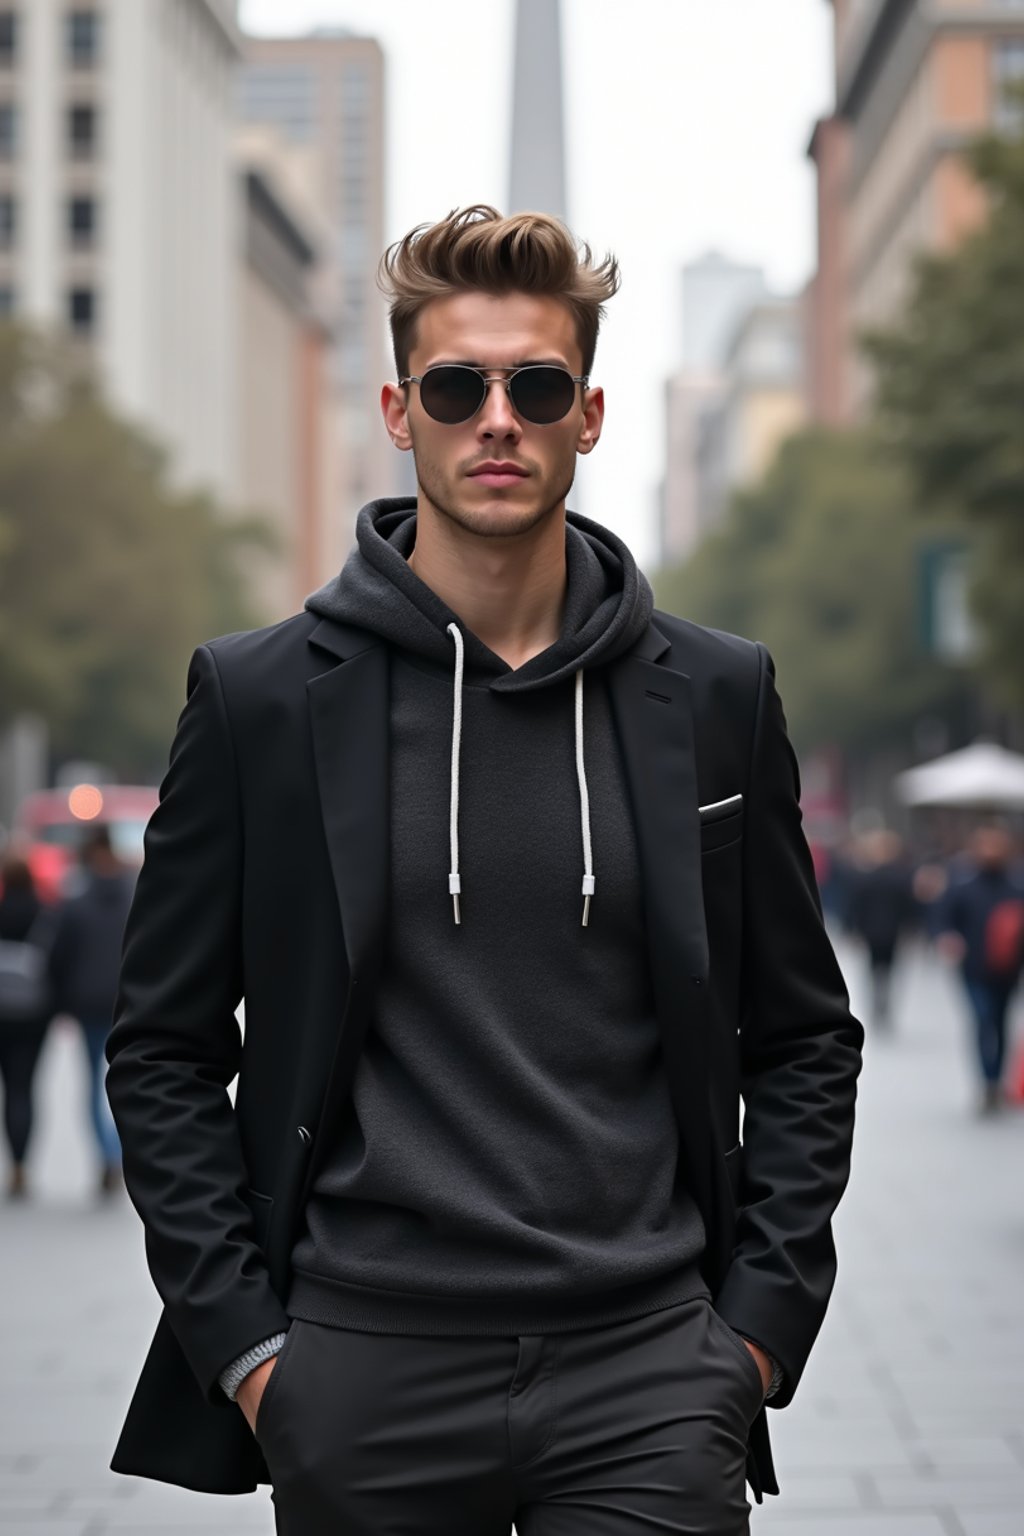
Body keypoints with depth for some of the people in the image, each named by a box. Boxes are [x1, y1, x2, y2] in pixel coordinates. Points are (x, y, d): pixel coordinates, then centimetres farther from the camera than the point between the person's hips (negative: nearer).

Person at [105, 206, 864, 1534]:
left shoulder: (713, 698, 5)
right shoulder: (259, 696, 1)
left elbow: (804, 1038, 11)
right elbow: (164, 1049, 5)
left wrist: (762, 1318, 2)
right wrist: (239, 1338, -3)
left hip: (647, 1374, 1)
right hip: (362, 1374, 0)